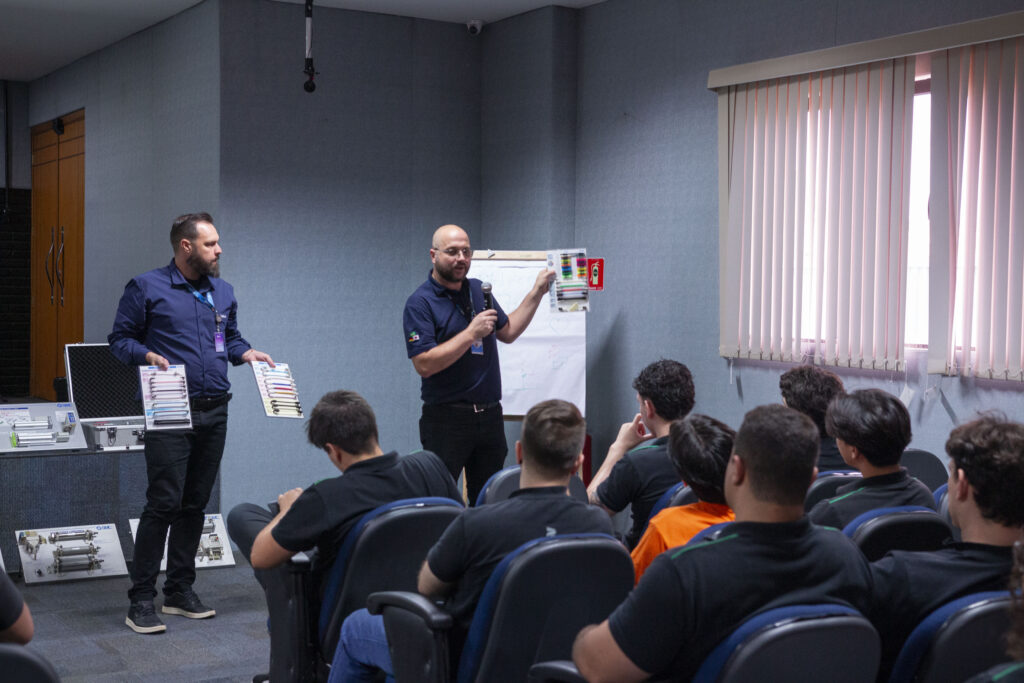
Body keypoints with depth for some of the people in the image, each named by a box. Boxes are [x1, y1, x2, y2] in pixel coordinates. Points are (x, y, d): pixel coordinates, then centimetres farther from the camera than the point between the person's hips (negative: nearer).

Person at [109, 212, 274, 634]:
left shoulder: (223, 292, 15)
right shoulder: (147, 288, -2)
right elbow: (119, 339, 0)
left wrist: (247, 354, 4)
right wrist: (147, 355, -19)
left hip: (214, 411, 6)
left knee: (196, 503, 10)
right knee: (164, 502, -11)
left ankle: (180, 591, 20)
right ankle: (141, 600, -4)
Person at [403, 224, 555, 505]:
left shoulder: (478, 289, 11)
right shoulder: (420, 302, -11)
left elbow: (507, 332, 21)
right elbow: (425, 364, -20)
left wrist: (536, 292, 15)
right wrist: (471, 334, -21)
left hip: (490, 415, 7)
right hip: (447, 417, -6)